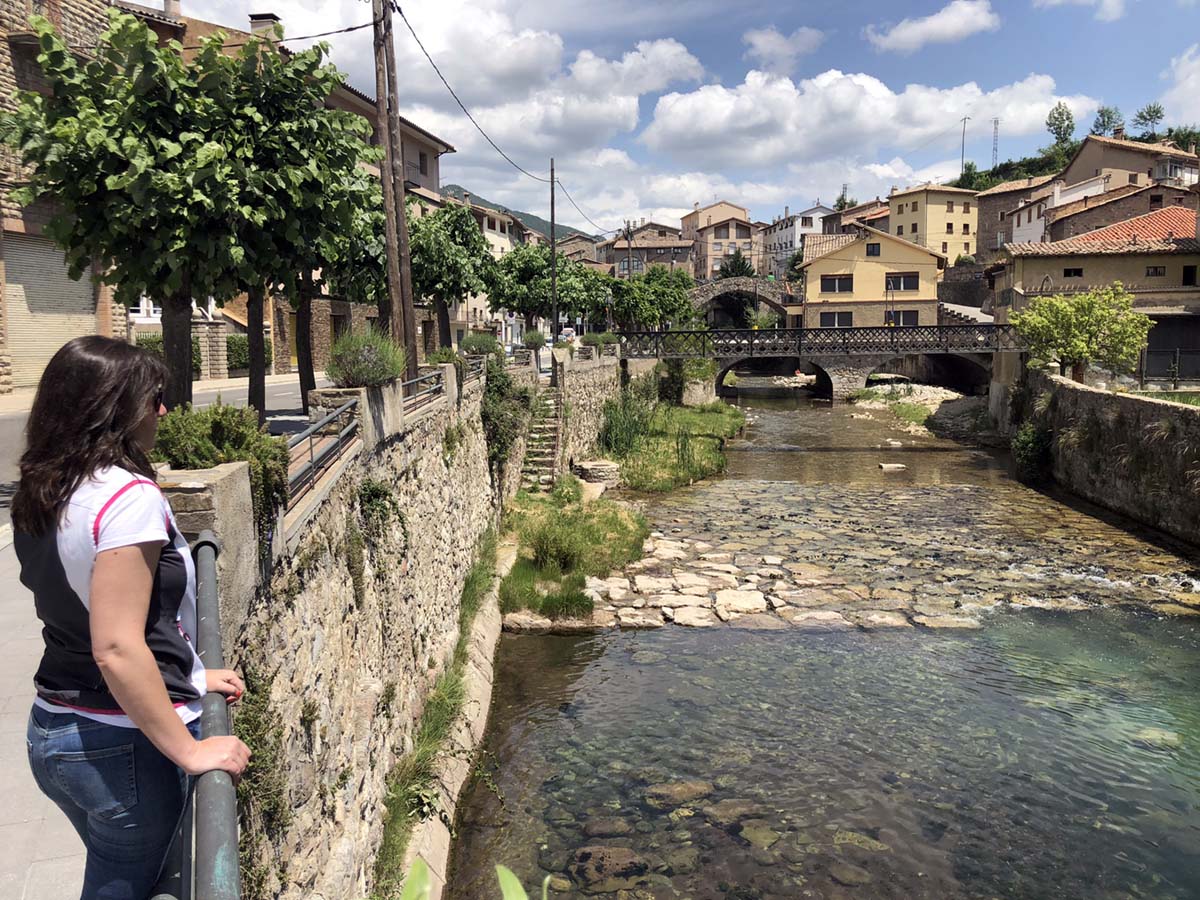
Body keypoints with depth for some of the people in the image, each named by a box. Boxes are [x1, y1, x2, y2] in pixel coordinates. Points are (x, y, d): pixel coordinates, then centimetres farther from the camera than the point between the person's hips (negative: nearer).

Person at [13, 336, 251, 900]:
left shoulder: (38, 499, 4)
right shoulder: (129, 497, -23)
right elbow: (116, 649, -27)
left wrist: (187, 675, 17)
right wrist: (189, 751, -20)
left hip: (52, 728, 8)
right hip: (124, 743, -8)